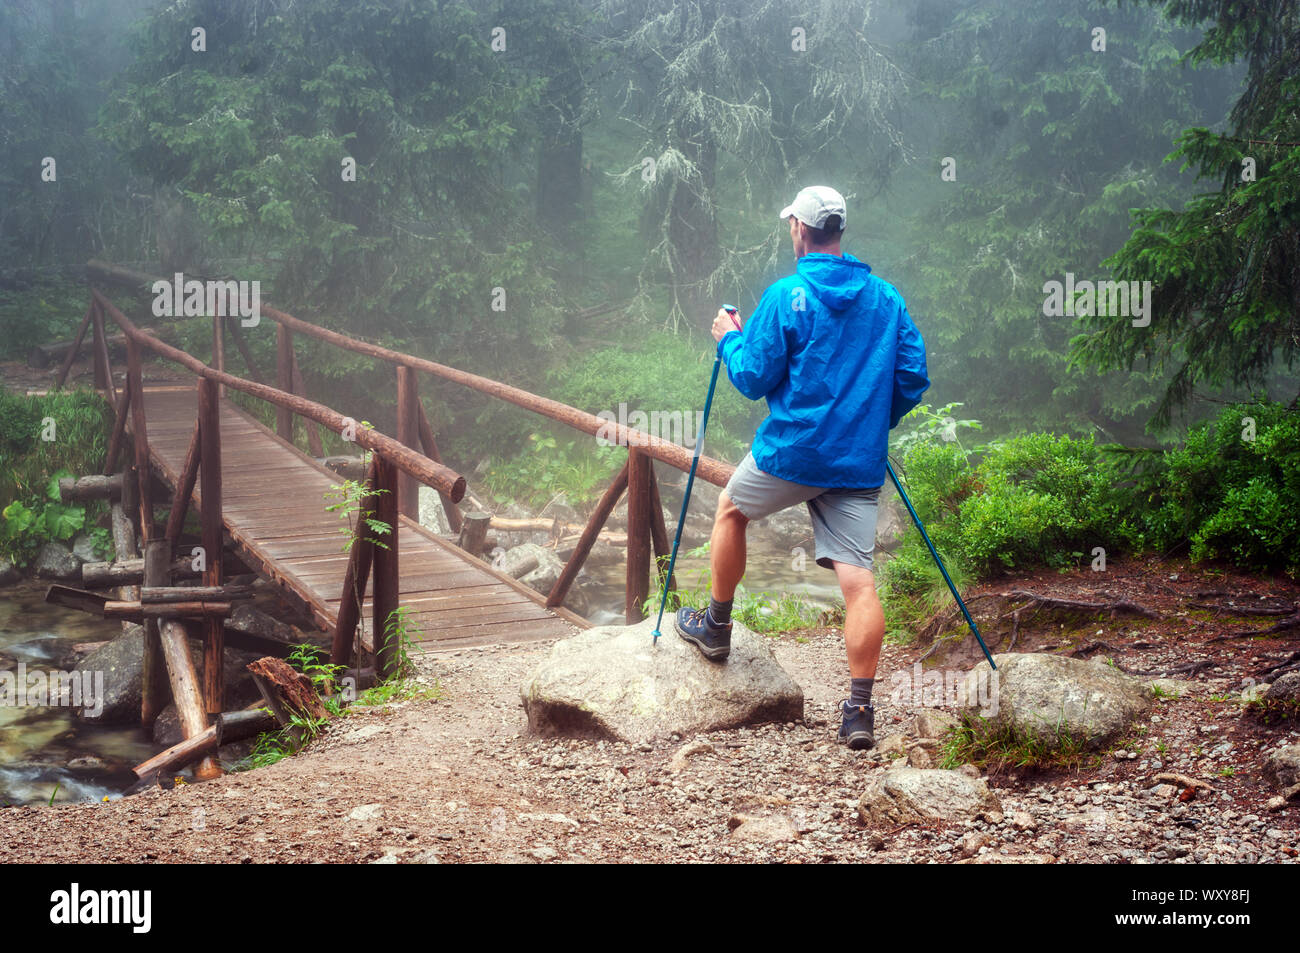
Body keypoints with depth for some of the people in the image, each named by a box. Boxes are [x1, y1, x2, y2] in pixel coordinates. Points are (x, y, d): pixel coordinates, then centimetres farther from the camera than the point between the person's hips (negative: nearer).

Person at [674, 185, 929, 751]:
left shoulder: (786, 296, -8)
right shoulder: (887, 298, 8)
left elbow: (753, 380, -7)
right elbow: (913, 379, 9)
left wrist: (729, 340, 12)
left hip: (792, 452, -3)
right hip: (859, 465, 4)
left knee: (731, 510, 25)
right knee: (858, 578, -1)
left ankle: (716, 627, 35)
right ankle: (859, 709, -7)